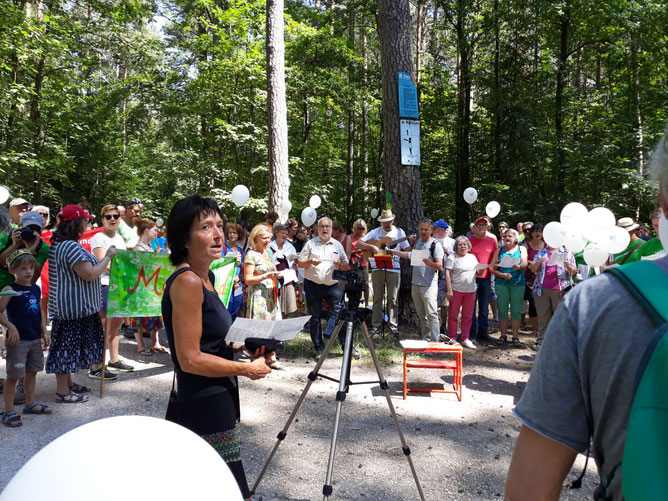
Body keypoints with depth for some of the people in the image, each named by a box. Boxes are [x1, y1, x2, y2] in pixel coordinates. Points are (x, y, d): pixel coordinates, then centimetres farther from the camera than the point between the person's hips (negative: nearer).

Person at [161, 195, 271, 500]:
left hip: (220, 399, 10)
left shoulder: (205, 277, 9)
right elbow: (190, 359, -22)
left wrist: (247, 347, 6)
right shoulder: (187, 281, -20)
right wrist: (247, 369, -13)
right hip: (205, 407, -10)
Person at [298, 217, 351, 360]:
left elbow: (347, 266, 14)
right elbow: (300, 263, 4)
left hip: (332, 285, 1)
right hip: (313, 285, 0)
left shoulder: (337, 245, 11)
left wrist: (340, 264, -8)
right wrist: (310, 261, -15)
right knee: (314, 318, 4)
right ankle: (319, 348, 15)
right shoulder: (310, 244, 7)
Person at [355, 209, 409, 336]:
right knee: (377, 298, 6)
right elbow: (358, 243, 0)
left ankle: (393, 325, 9)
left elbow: (407, 249, 6)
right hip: (377, 268, 0)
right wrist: (372, 246, -15)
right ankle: (376, 324, 14)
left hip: (394, 269, 0)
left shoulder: (399, 232, 9)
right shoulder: (375, 232, 6)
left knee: (393, 299, 2)